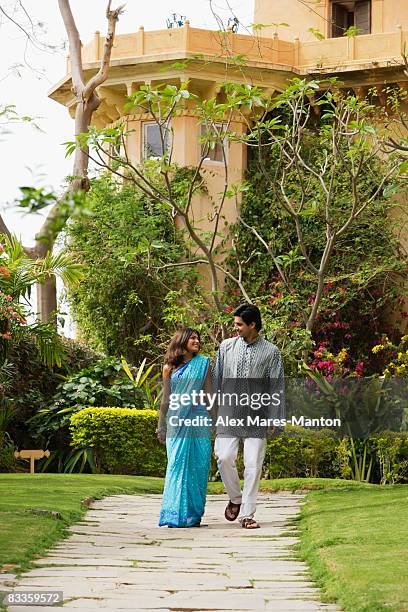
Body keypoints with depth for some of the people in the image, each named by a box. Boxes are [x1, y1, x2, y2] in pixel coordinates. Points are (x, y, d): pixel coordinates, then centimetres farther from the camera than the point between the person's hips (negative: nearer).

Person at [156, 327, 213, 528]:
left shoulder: (203, 364, 9)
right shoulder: (169, 368, 9)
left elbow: (209, 394, 8)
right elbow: (165, 399, 13)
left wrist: (215, 420, 2)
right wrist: (161, 427, 12)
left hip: (199, 421, 0)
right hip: (176, 422, 0)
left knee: (198, 465, -1)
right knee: (178, 464, -4)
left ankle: (194, 514, 6)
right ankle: (176, 513, -1)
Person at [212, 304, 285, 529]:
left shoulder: (270, 351, 3)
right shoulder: (226, 346, 9)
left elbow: (277, 387, 2)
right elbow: (216, 381, 13)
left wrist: (275, 419, -4)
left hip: (256, 416, -1)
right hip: (228, 413, 1)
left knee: (253, 464, -4)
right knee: (225, 457, -12)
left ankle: (247, 514, 4)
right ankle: (235, 498, 14)